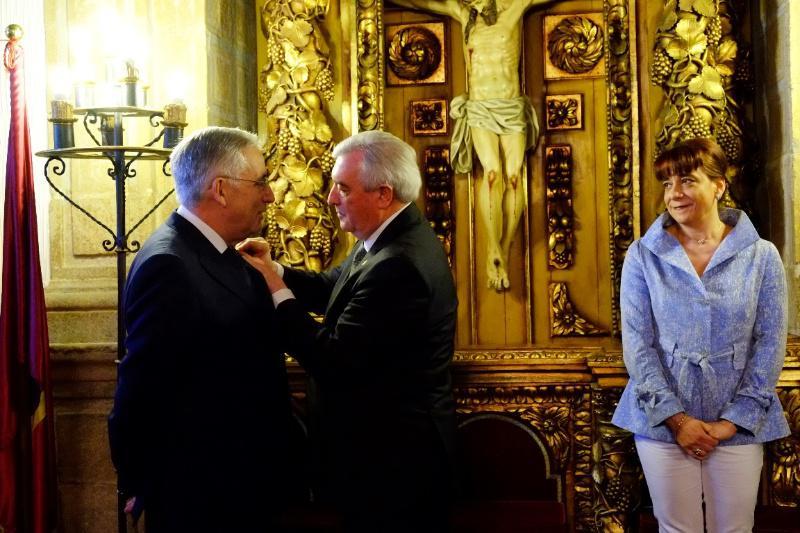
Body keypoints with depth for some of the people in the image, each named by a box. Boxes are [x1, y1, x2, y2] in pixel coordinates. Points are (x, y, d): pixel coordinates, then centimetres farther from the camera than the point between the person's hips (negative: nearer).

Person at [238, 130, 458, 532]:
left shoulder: (398, 266, -29)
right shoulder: (395, 236, 4)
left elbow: (333, 360, -27)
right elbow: (331, 289, 11)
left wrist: (276, 290, -18)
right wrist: (275, 270, -5)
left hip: (393, 457, -10)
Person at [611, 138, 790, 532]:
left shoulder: (762, 256, 1)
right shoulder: (643, 256, -1)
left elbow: (770, 344, -1)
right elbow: (637, 342, -4)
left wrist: (734, 420, -8)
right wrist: (675, 418, -10)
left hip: (737, 424, 0)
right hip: (663, 420, 0)